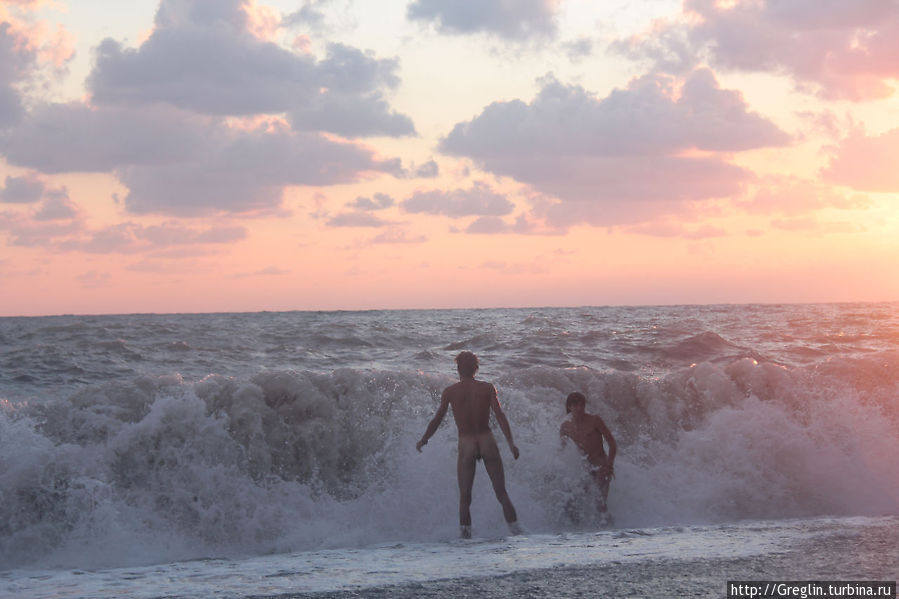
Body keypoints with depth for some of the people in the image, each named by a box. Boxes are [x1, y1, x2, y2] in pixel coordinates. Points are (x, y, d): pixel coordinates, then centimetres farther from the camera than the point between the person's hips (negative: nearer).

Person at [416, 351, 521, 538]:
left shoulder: (450, 392, 2)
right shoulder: (487, 388, 3)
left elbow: (437, 419, 5)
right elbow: (499, 415, -6)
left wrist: (423, 440, 19)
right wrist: (510, 442, -8)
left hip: (466, 444, -1)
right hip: (487, 441, 1)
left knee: (464, 496, 4)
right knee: (501, 493, 6)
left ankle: (466, 530, -9)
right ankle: (514, 527, -3)